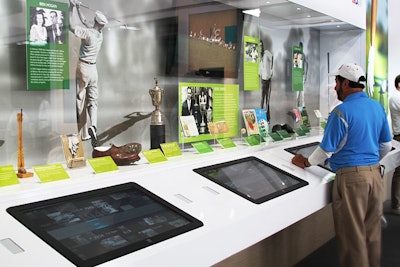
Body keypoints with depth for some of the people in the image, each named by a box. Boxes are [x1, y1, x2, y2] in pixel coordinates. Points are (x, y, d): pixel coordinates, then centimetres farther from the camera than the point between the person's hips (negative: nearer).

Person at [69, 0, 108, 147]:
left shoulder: (88, 33, -14)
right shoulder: (100, 34, 7)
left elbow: (71, 26, -18)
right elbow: (85, 22, 21)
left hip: (83, 68, -5)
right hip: (93, 69, 5)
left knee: (81, 100, 2)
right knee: (93, 101, 6)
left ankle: (84, 133, 3)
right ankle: (93, 125, -19)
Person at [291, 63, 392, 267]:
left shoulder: (342, 112, -15)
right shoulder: (378, 107, 8)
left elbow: (326, 150, -11)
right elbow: (386, 145, 15)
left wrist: (305, 163, 5)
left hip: (351, 176, -7)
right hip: (375, 174, 8)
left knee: (352, 234, 5)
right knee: (372, 231, 18)